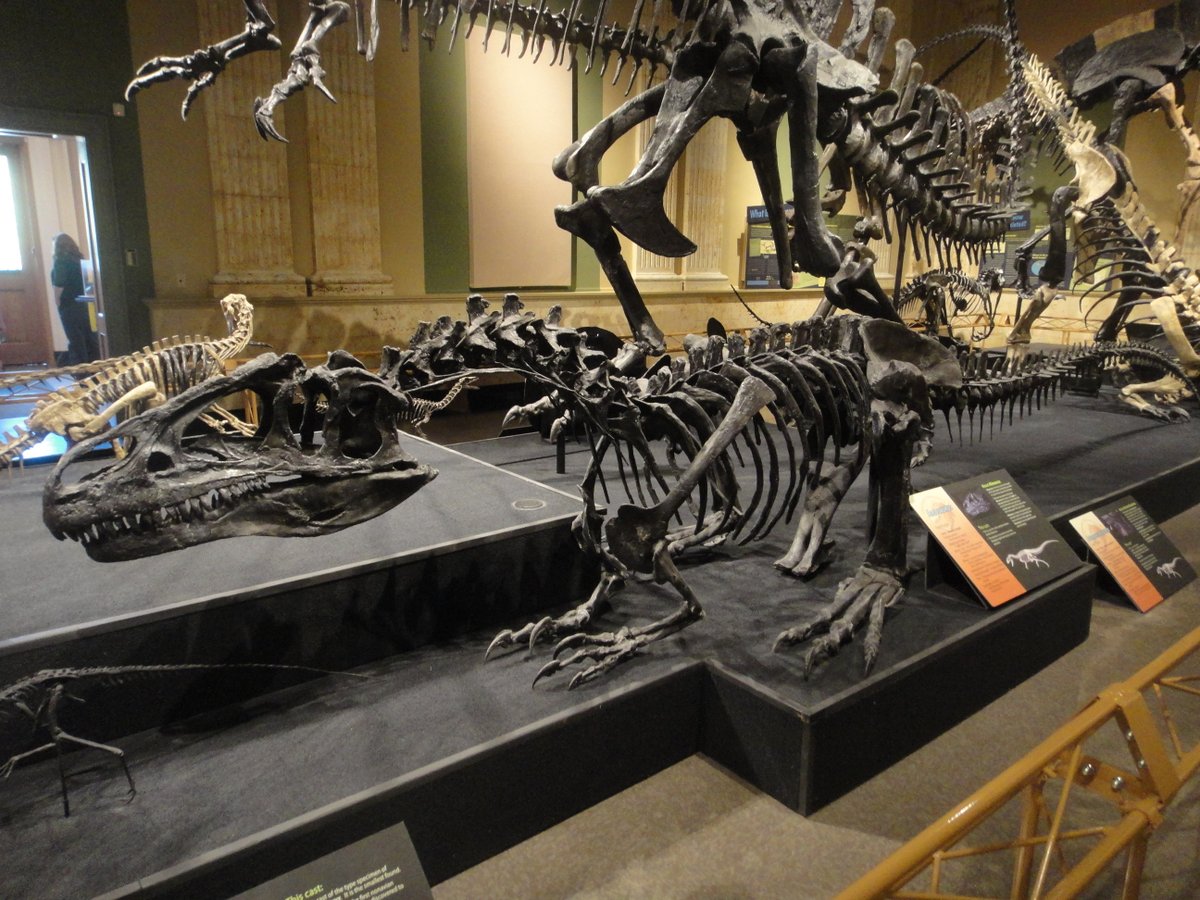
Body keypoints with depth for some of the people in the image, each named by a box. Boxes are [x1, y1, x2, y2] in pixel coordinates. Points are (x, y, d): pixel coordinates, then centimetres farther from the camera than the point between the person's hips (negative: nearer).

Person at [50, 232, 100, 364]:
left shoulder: (60, 261, -8)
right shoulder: (79, 259, 10)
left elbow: (59, 285, -14)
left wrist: (59, 302, -4)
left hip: (69, 305, -6)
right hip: (84, 303, 6)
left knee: (75, 340, -3)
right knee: (90, 338, 7)